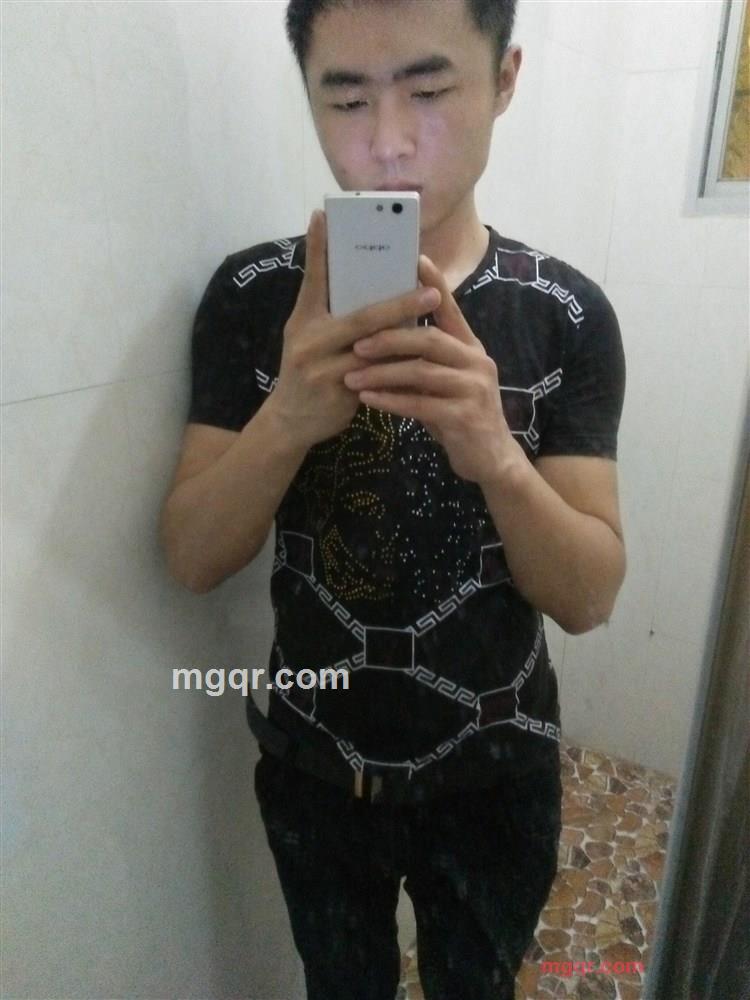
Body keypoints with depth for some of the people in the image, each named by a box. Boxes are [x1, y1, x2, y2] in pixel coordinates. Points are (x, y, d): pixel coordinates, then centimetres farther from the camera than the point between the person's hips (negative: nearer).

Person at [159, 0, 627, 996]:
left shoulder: (567, 314, -13)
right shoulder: (251, 295, -12)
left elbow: (590, 596, -15)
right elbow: (193, 561, -15)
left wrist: (496, 454, -36)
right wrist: (289, 417, -35)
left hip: (495, 774, 1)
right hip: (312, 765, 1)